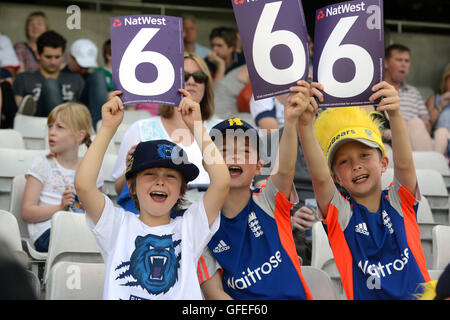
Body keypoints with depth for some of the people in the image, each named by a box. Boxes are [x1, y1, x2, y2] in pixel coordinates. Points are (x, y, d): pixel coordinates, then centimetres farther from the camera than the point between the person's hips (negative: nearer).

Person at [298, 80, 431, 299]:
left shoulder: (399, 202, 5)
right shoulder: (340, 214, 1)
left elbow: (404, 164, -14)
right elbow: (320, 176, -17)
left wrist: (395, 115, -30)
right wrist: (305, 124, -32)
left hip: (418, 294, 0)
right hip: (367, 296, 0)